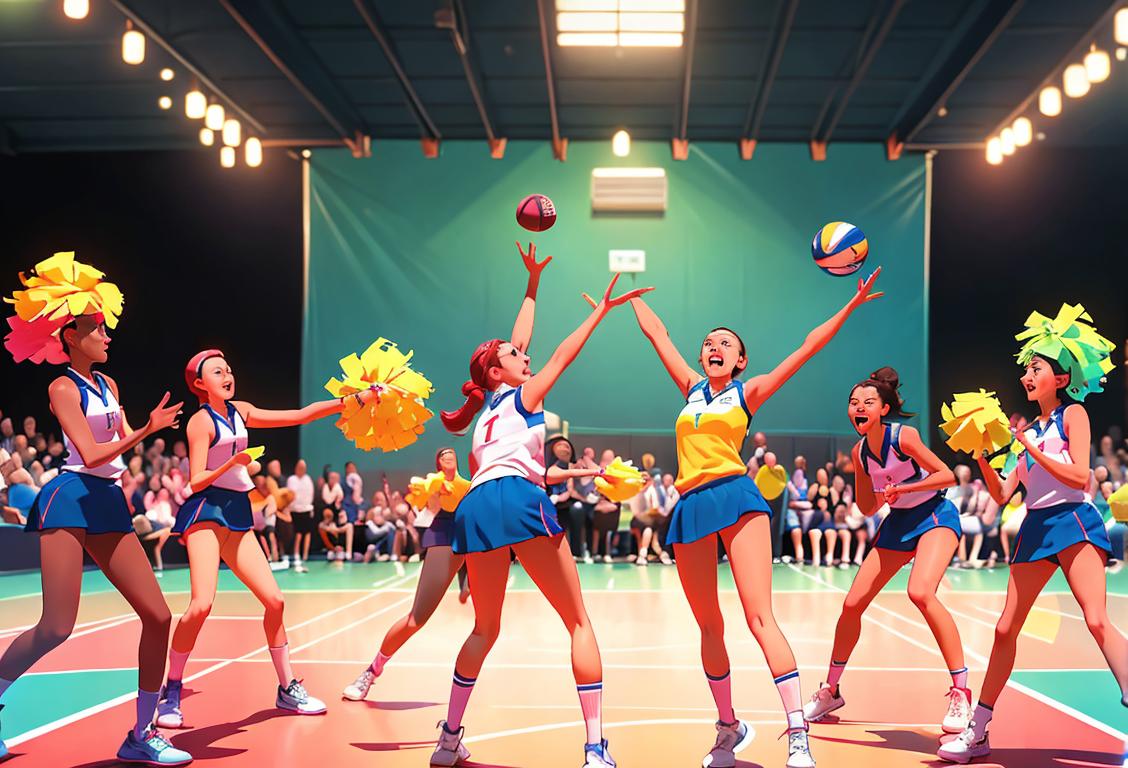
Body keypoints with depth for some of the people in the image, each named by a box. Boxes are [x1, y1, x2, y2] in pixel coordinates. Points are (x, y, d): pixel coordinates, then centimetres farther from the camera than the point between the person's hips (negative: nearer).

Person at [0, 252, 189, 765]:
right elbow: (89, 453, -15)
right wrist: (146, 431, -18)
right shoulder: (63, 387, -4)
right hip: (71, 501, -7)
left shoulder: (108, 385, 17)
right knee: (56, 628, -14)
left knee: (158, 616, 0)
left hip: (109, 505, 7)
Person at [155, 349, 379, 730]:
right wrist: (233, 463, -27)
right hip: (205, 512, -7)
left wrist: (350, 400, 9)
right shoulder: (201, 421, -6)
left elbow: (298, 416, 15)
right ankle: (170, 693, -7)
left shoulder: (240, 411, 14)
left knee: (274, 600, 2)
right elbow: (196, 482, -11)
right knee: (201, 604, -21)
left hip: (237, 514, 7)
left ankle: (287, 688, 13)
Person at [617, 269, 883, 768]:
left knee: (760, 618, -15)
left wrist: (852, 305, 4)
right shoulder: (691, 389, 21)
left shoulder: (748, 392, 11)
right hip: (690, 508, 5)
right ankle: (728, 728, 23)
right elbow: (656, 333, 29)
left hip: (735, 497, -5)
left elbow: (807, 348, 8)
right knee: (709, 627, 9)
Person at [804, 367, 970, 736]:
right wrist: (882, 498, -14)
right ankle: (830, 691, 22)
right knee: (852, 604, 3)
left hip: (935, 516, -7)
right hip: (897, 523, 7)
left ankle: (961, 692, -23)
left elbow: (947, 475, -16)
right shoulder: (860, 451, 0)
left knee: (920, 592, -32)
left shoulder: (903, 436, -17)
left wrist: (902, 489, -24)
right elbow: (866, 507, 7)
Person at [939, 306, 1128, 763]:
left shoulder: (1073, 413, 0)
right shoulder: (1030, 429, 17)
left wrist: (1031, 448, -15)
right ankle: (978, 731, 12)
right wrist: (980, 456, 1)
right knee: (1006, 629, 5)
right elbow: (1002, 494, 13)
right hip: (1035, 528, 6)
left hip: (1073, 521, -6)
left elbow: (1080, 476, -12)